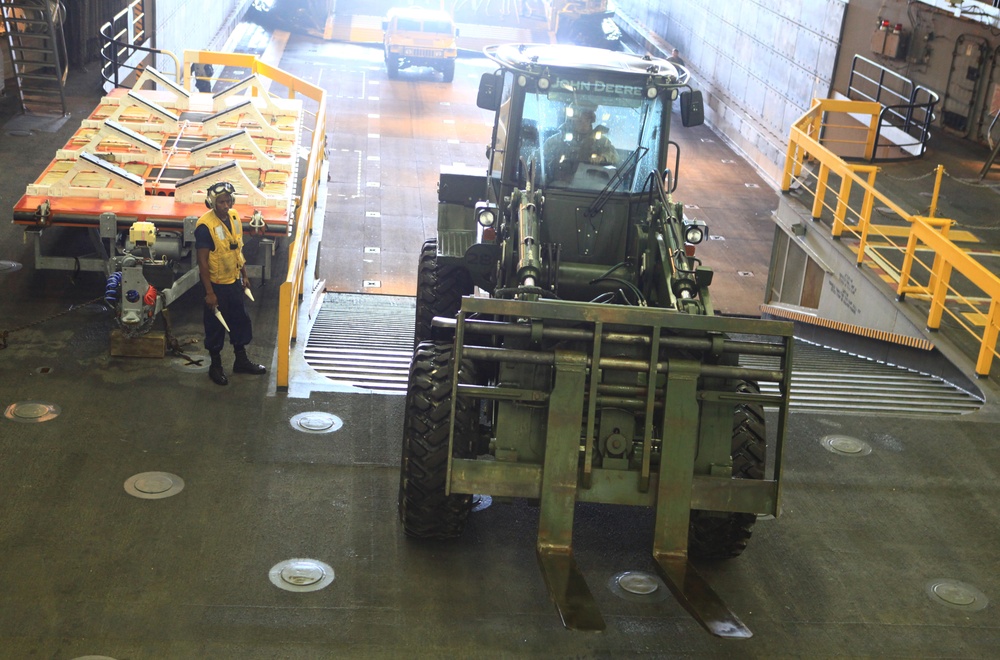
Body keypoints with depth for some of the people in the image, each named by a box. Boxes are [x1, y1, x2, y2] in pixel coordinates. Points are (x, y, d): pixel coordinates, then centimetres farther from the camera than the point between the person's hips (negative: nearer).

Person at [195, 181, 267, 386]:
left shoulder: (234, 217, 0)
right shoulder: (205, 225, -22)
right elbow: (202, 261, -20)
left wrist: (244, 275, 15)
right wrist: (209, 292, -20)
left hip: (234, 281, 7)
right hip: (216, 284, -7)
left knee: (240, 320, 17)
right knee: (215, 325, 8)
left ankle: (241, 361, 34)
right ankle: (215, 366, 24)